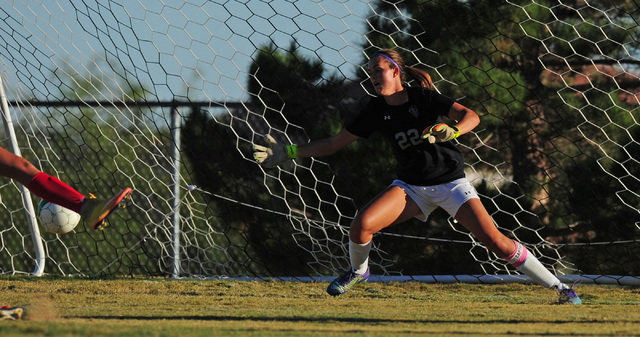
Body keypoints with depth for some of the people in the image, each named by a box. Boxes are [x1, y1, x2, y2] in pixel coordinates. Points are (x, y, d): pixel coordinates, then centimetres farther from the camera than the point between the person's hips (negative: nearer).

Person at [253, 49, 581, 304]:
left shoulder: (423, 98, -13)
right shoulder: (376, 111, -2)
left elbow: (471, 116, -18)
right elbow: (334, 143, 3)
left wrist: (452, 131, -39)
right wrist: (288, 152, -4)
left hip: (450, 182, -3)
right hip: (411, 186, 3)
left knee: (495, 241, -18)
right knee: (361, 223, -19)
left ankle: (557, 286, -6)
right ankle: (357, 271, 14)